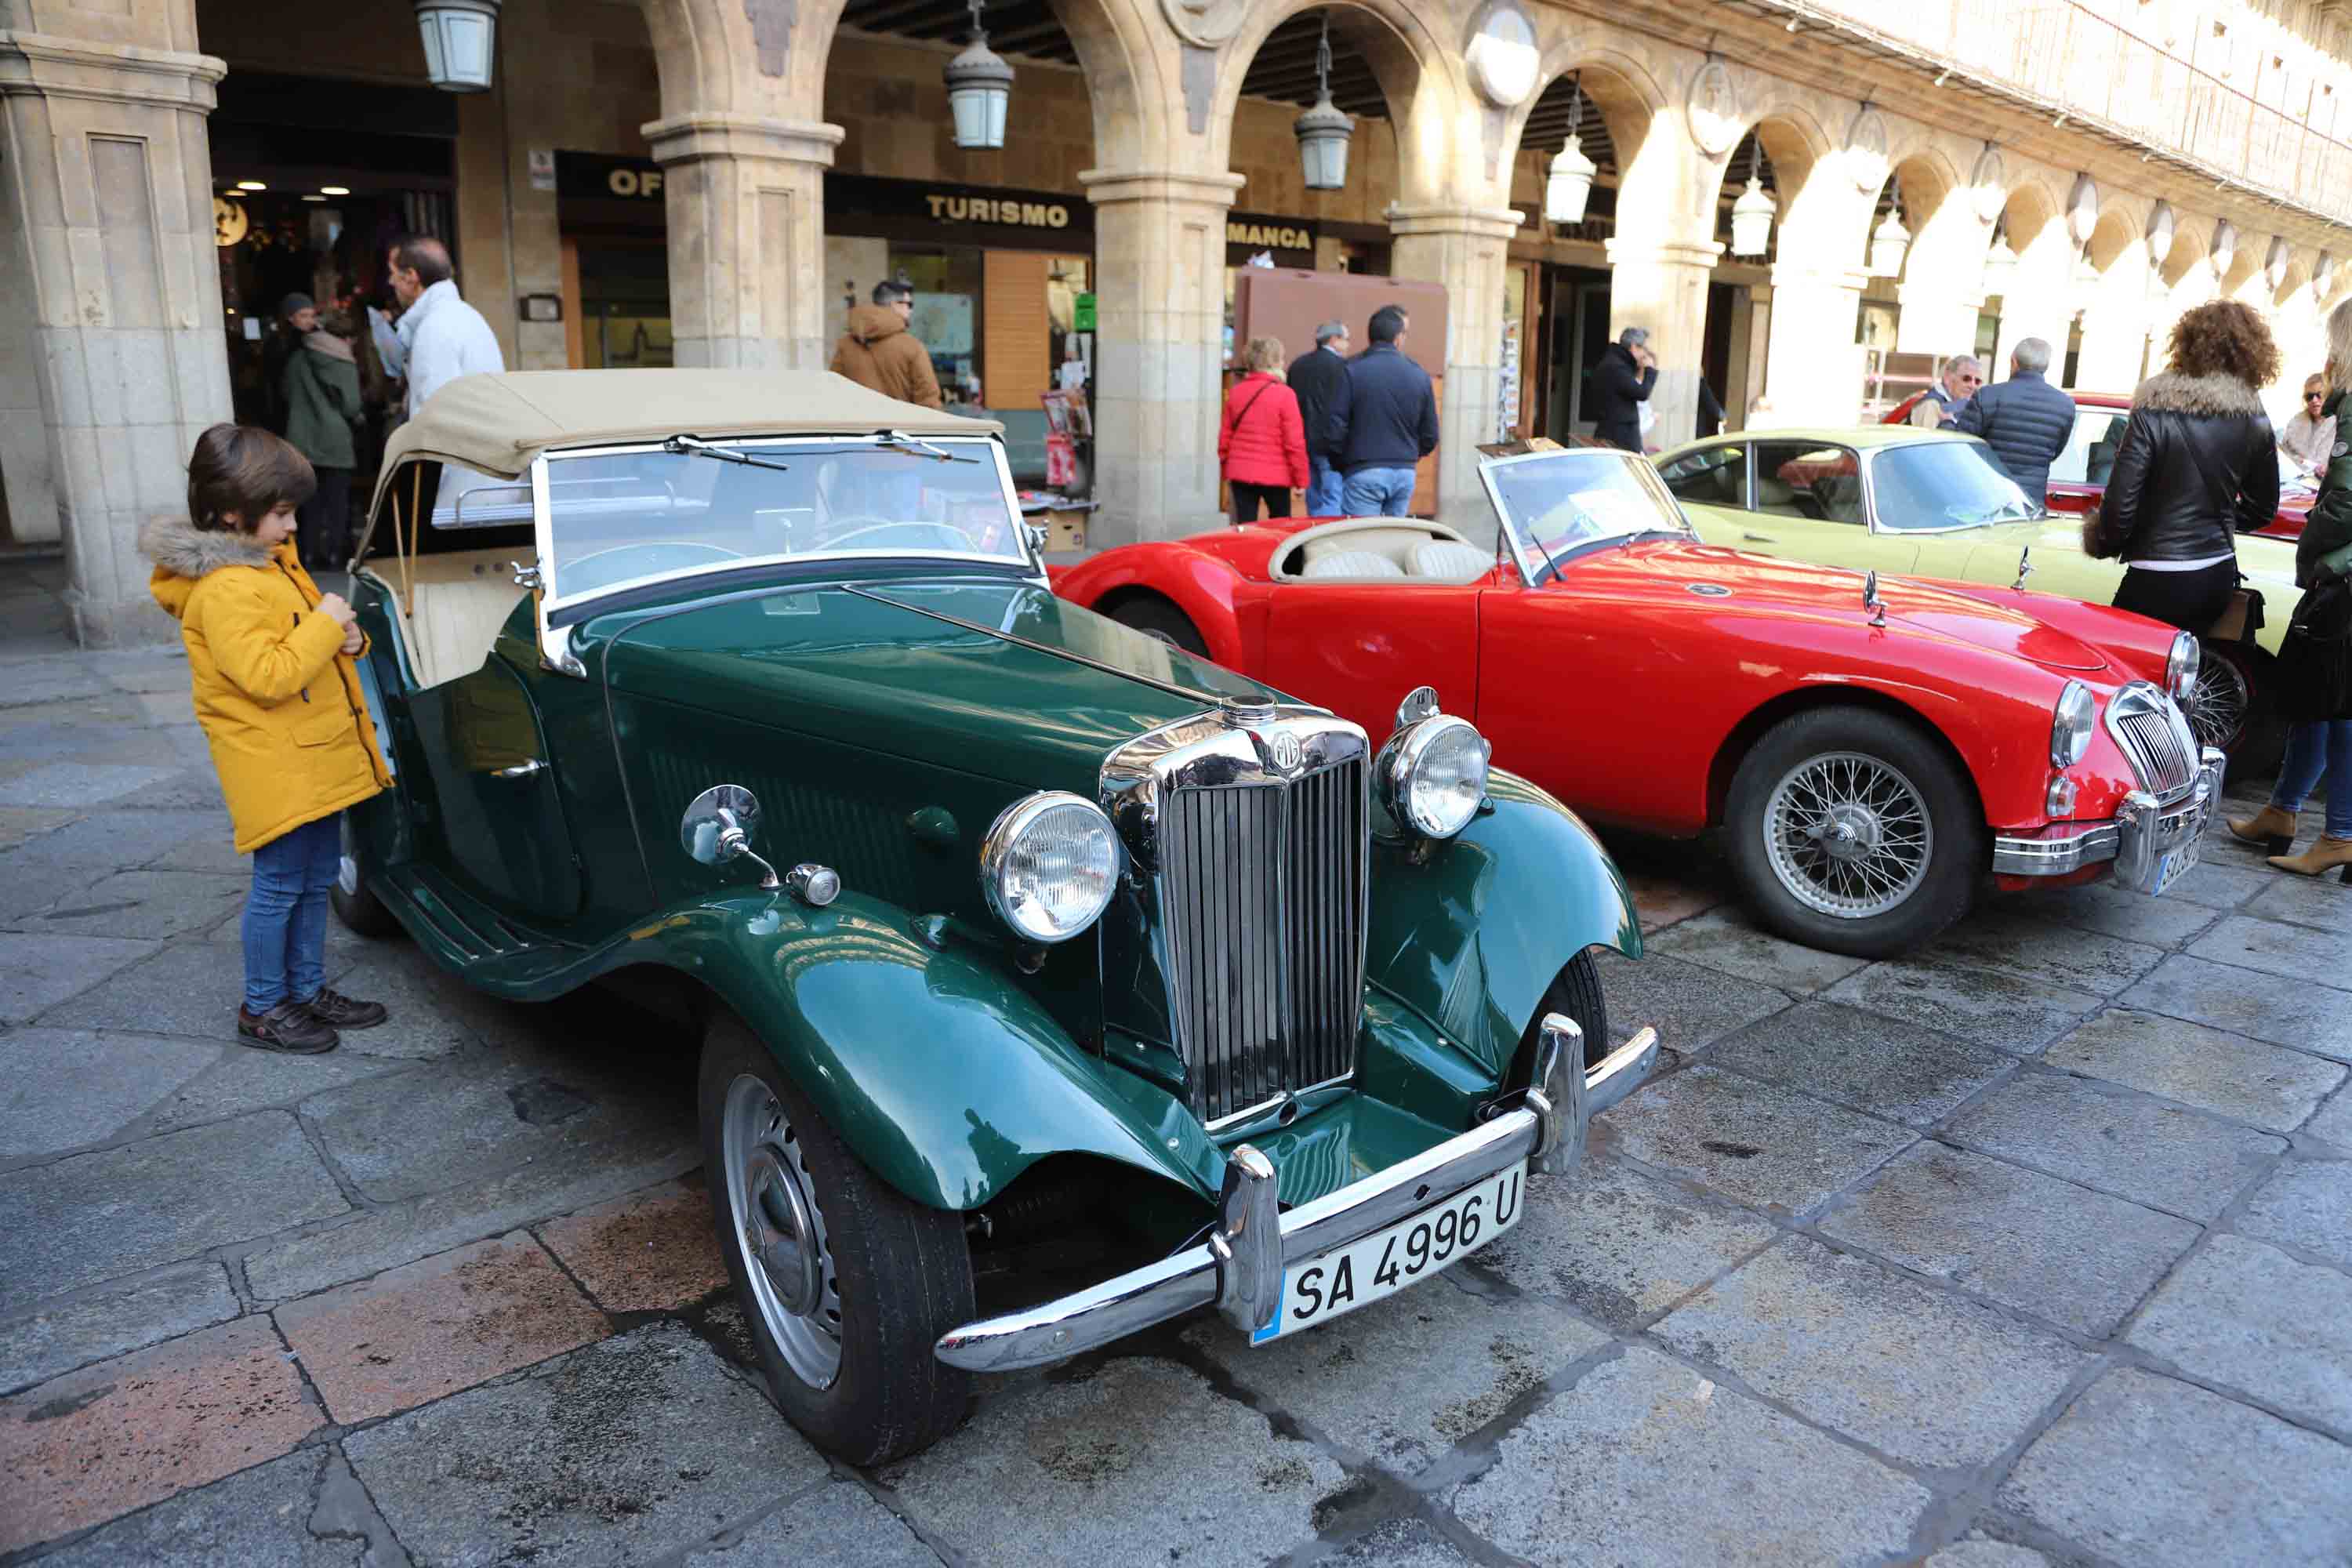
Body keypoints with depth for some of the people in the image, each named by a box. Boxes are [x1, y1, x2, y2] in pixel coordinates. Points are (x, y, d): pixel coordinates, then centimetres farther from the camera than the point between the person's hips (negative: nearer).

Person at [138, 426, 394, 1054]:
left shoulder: (272, 560, 11)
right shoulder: (225, 589, -20)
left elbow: (304, 636, 23)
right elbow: (266, 677, -26)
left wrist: (347, 639, 2)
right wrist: (325, 624, -20)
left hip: (316, 756, 9)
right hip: (273, 768, -9)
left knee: (317, 879, 17)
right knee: (279, 885, 1)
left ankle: (309, 990, 29)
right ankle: (263, 1009, 15)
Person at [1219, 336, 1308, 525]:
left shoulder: (1236, 392, 3)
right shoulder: (1285, 395, -11)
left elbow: (1224, 436, 8)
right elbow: (1295, 442, -12)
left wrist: (1226, 469, 20)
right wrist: (1301, 479, -3)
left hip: (1240, 473, 4)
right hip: (1275, 475, -4)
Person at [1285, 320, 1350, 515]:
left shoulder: (1297, 365, 13)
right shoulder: (1340, 365, -9)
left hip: (1304, 443, 7)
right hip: (1329, 445, -7)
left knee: (1314, 504, 14)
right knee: (1332, 502, -7)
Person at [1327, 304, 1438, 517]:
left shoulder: (1352, 371, -8)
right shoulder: (1419, 376, 4)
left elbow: (1335, 428, -10)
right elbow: (1430, 436, 8)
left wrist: (1340, 465, 7)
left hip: (1364, 474, -4)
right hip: (1405, 474, 4)